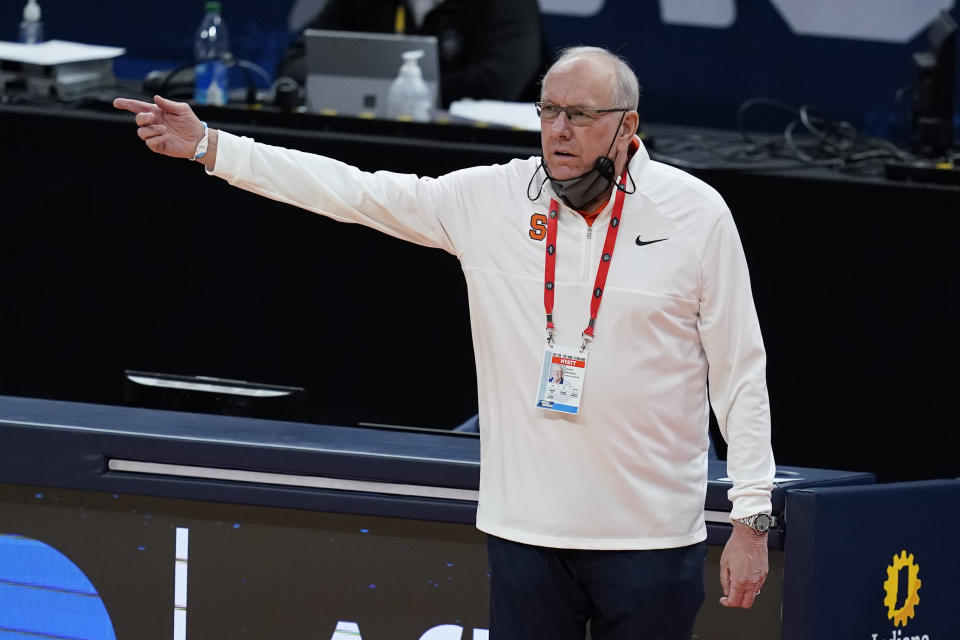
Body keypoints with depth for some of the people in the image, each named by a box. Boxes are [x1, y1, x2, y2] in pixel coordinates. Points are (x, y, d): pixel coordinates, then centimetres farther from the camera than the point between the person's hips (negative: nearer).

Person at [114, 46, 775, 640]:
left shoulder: (697, 214, -3)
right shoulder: (491, 199, 2)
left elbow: (740, 372, 0)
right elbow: (351, 191, 3)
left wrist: (752, 519, -2)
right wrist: (209, 146, -2)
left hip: (652, 538, -2)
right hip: (525, 531, 2)